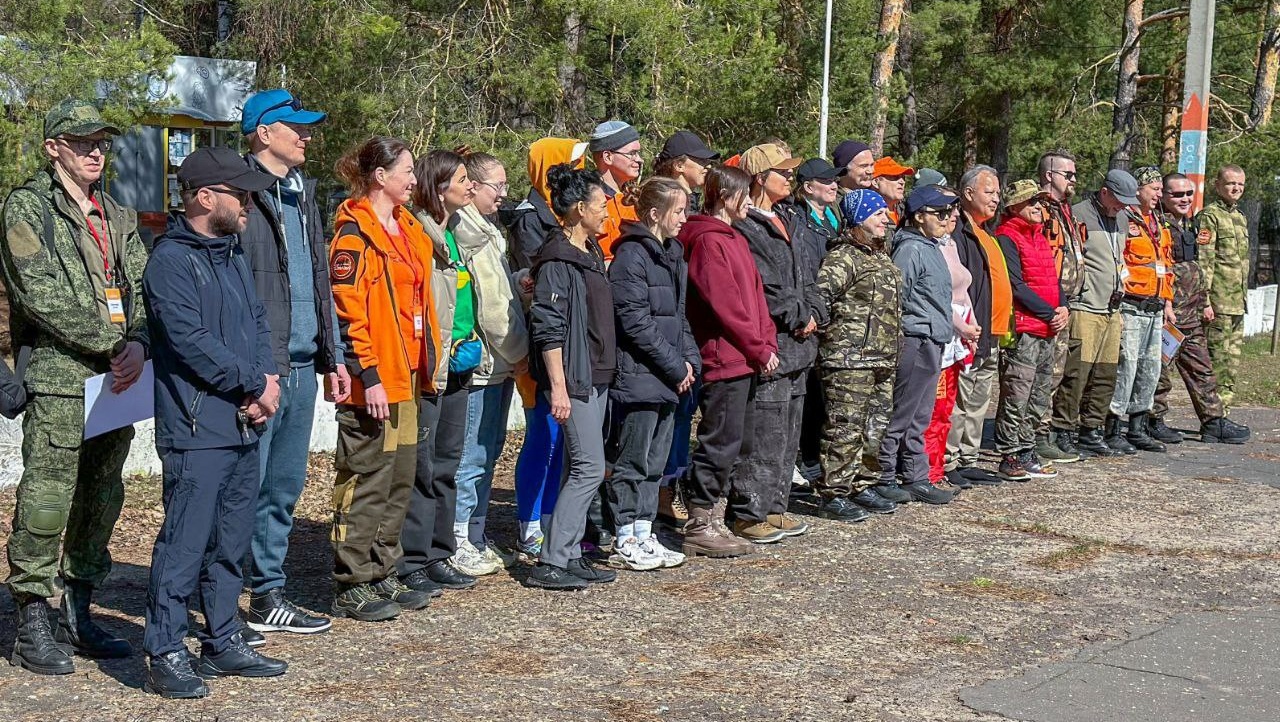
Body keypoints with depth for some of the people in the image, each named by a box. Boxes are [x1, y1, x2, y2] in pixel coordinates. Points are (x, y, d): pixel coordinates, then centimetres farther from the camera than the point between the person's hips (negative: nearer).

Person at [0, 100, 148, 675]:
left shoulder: (117, 216, 19)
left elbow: (142, 287, 12)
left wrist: (138, 342, -9)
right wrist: (112, 345, -14)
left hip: (115, 379, 7)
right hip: (56, 375, -7)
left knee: (102, 498, 10)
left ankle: (77, 618, 21)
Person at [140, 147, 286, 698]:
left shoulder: (233, 257, 17)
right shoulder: (171, 261, -12)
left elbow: (258, 323, 17)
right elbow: (191, 342, -19)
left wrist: (268, 378, -2)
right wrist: (255, 384, -13)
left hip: (244, 425, 9)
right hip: (197, 430, -9)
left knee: (231, 541, 15)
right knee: (185, 544, -6)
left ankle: (223, 642, 26)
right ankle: (165, 656, 1)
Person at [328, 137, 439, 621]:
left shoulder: (407, 228, 15)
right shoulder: (354, 232, -13)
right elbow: (345, 309, -18)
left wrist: (425, 365, 18)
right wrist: (367, 376, -20)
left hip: (405, 376, 9)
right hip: (372, 380, -9)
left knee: (400, 480, 15)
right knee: (366, 482, -3)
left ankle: (382, 576, 26)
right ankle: (351, 588, 6)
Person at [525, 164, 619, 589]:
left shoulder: (592, 253, 16)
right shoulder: (557, 259, -13)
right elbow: (549, 327, -18)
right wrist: (558, 386, -21)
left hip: (597, 377, 9)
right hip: (573, 378, -9)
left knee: (580, 469, 11)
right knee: (589, 468, -10)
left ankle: (569, 556, 17)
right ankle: (551, 563, -6)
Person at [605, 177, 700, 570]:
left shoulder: (672, 253, 14)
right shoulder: (631, 256, -14)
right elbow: (635, 322, -18)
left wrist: (690, 358, 6)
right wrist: (675, 365, -14)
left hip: (667, 378, 9)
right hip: (638, 375, -9)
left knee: (654, 462, 14)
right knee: (632, 462, 0)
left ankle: (644, 535, 22)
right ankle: (625, 543, 8)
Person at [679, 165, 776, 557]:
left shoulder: (736, 239, 19)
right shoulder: (707, 241, -12)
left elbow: (755, 296, 18)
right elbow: (725, 304, -17)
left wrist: (768, 343, 6)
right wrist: (759, 349, -12)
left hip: (745, 360, 10)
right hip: (724, 359, -10)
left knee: (738, 444, 13)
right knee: (720, 443, -6)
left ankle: (712, 520, 20)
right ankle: (700, 525, 2)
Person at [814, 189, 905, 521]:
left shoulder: (881, 256, 19)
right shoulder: (843, 257, -12)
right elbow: (819, 294, -24)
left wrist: (892, 350, 24)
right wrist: (828, 330, -17)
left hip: (882, 359, 10)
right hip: (849, 359, -10)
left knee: (876, 426, 15)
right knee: (845, 428, -7)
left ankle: (864, 485, 26)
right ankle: (834, 495, -2)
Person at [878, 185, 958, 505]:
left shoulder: (932, 248, 16)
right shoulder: (911, 249, -13)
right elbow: (895, 299, -17)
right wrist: (897, 337, -15)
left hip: (933, 345, 10)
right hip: (916, 343, -10)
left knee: (920, 419, 13)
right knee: (900, 418, -4)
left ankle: (916, 479, 19)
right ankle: (884, 481, 2)